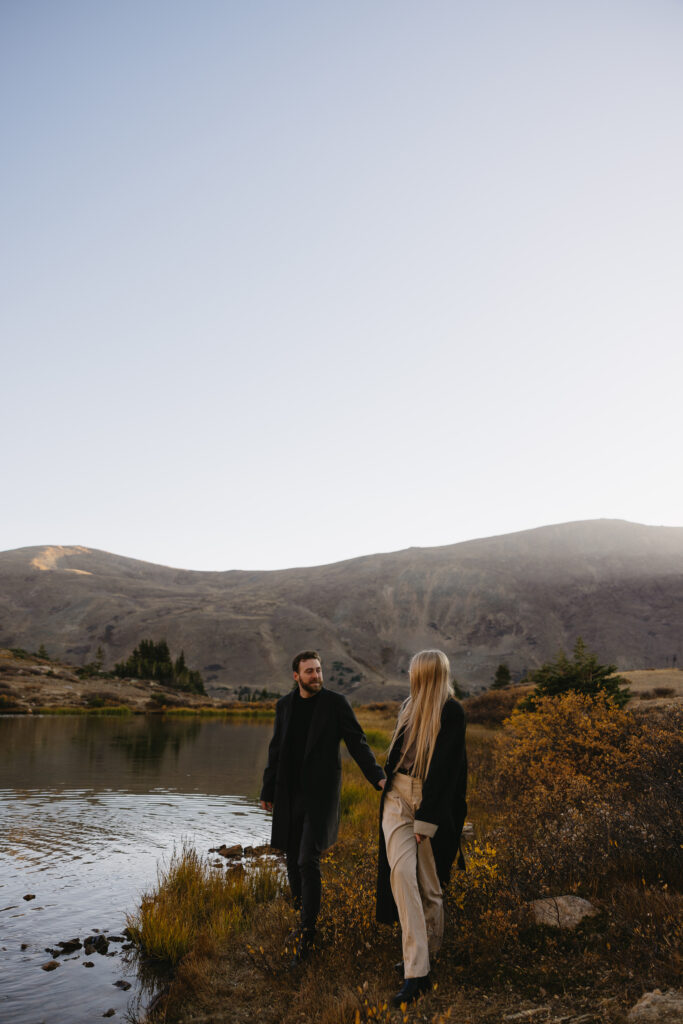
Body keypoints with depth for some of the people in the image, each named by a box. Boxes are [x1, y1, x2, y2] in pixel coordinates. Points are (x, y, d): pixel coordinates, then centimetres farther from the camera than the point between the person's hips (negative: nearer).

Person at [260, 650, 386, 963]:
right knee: (293, 860, 10)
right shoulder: (284, 705, 5)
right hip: (290, 795, 4)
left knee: (308, 860, -12)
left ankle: (307, 931, 1)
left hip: (321, 794, -4)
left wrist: (377, 776, -21)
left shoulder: (336, 703, -6)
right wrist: (267, 791, 17)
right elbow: (276, 750, 13)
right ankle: (303, 913, 30)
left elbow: (357, 743, -7)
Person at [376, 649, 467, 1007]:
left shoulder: (451, 713, -10)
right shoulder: (409, 706, 10)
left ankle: (425, 959, 25)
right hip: (398, 797, 5)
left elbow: (444, 768, -15)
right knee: (401, 873, -9)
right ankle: (415, 971, -5)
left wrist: (425, 818, -18)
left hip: (434, 800, -5)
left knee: (429, 883, 7)